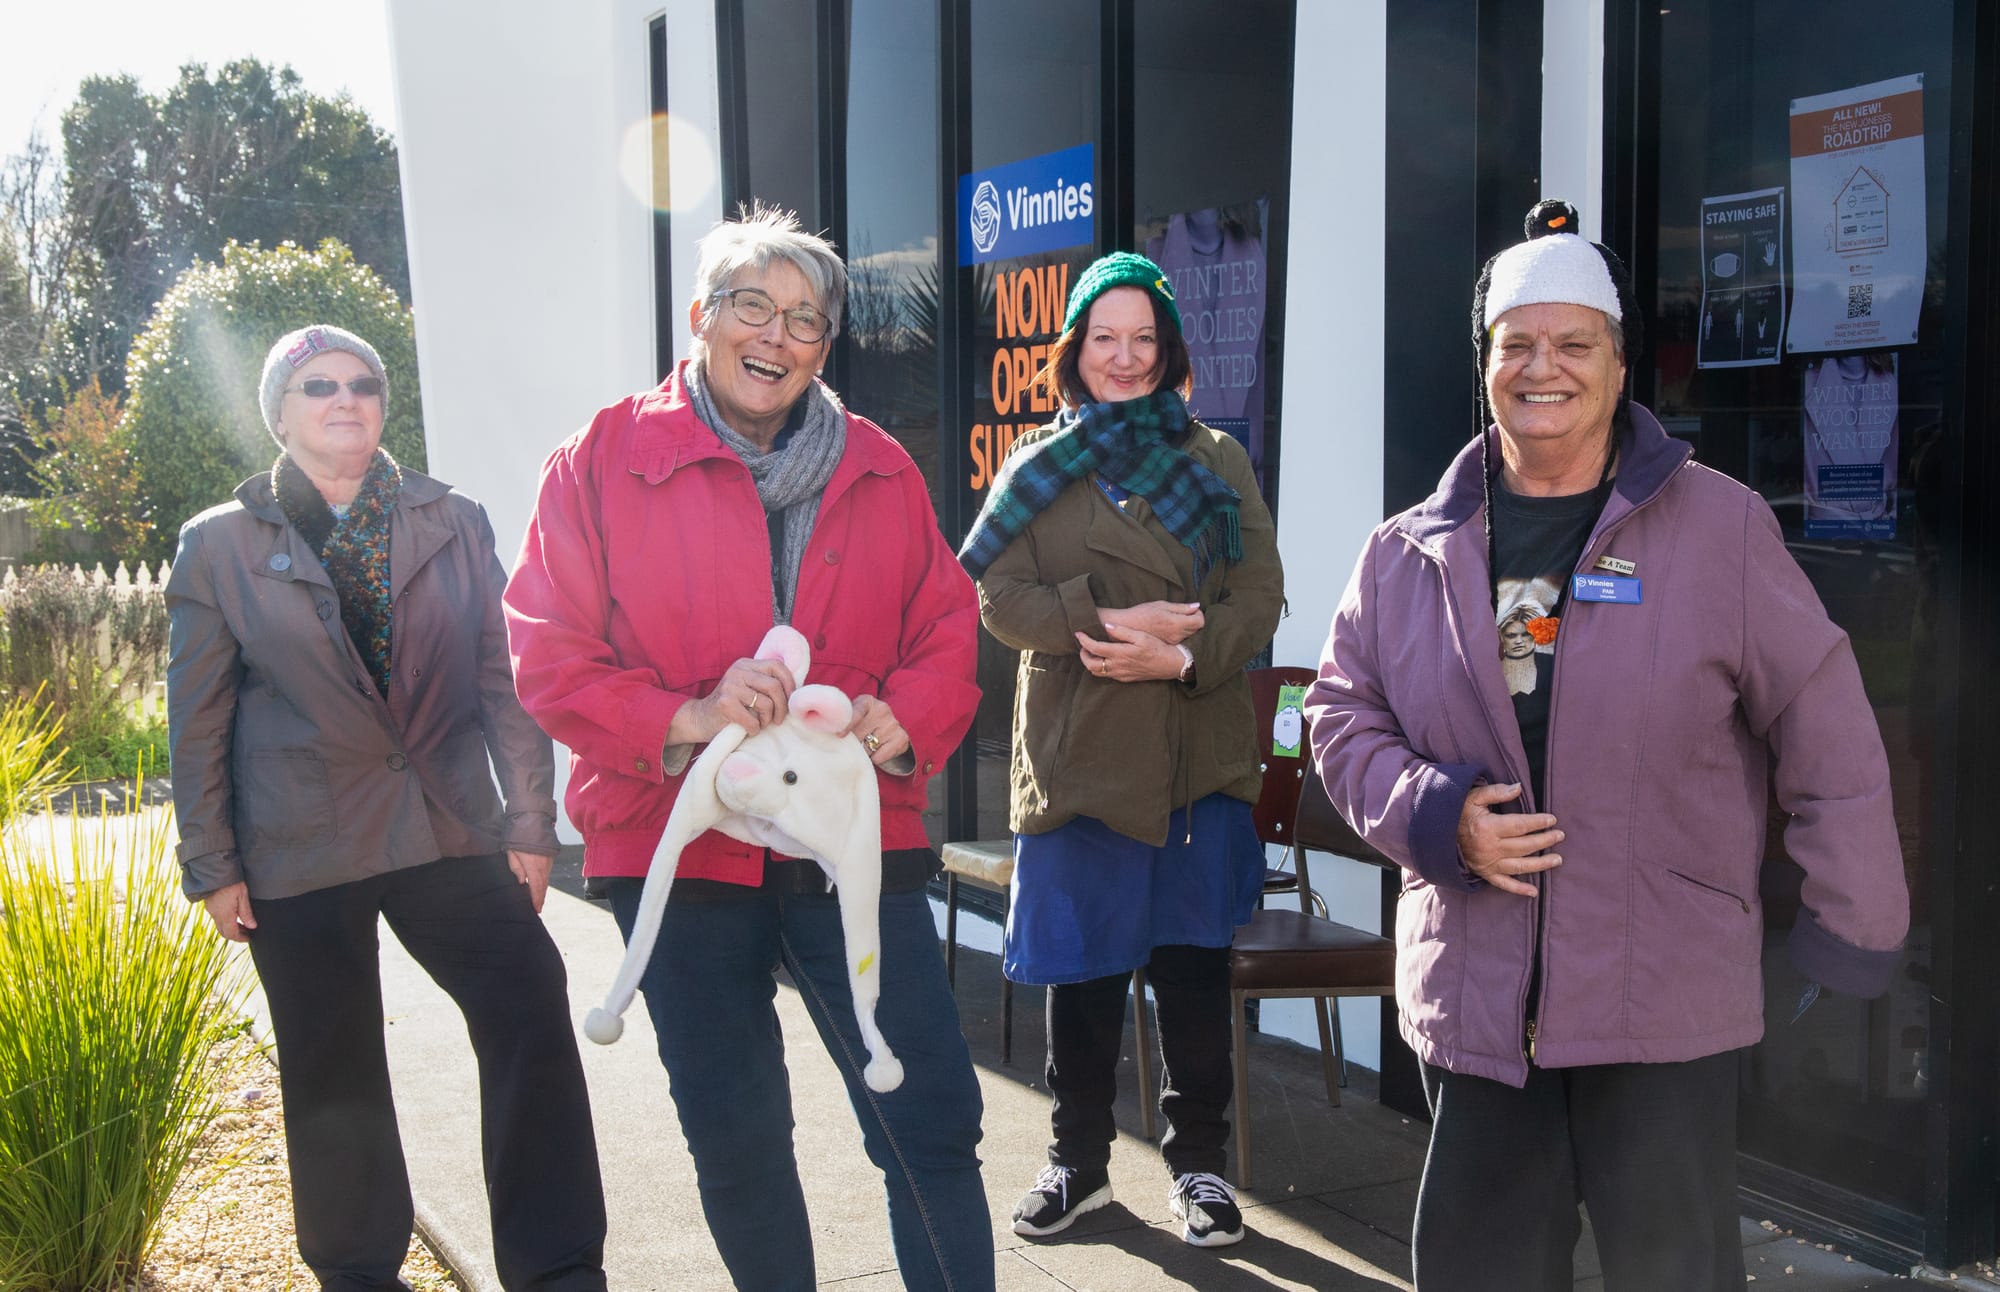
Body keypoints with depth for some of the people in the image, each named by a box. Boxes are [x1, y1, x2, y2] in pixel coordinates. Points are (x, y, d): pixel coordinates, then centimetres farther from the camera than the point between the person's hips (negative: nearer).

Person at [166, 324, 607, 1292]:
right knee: (333, 1072, 6)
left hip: (448, 829, 1)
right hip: (300, 848, -1)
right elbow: (198, 720, 4)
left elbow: (505, 681, 5)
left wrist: (529, 824, 0)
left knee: (530, 1007, -14)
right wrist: (211, 867, 2)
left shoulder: (455, 524, 7)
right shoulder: (220, 544, 3)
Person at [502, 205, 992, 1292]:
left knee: (934, 1121, -2)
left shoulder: (880, 471, 9)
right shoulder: (601, 462, -1)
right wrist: (684, 718, -20)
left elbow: (946, 628, 12)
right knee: (735, 1142, 12)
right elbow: (548, 655, -4)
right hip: (681, 847, -1)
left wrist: (907, 720, -10)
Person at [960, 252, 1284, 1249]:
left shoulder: (1218, 461, 9)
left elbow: (1259, 596, 1)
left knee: (1194, 964, 6)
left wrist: (1179, 653, -16)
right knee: (1082, 970, 8)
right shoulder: (1038, 466, 8)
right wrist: (1111, 621, -16)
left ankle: (1199, 1163, 21)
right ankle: (1078, 1160, 25)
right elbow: (999, 598, -2)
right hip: (1077, 756, 0)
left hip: (1199, 758, 0)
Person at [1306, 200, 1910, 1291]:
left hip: (1666, 1004, -3)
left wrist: (1852, 918, -1)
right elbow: (1342, 716, 10)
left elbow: (1823, 728, -1)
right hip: (1472, 995, 3)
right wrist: (1435, 813, -8)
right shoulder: (1409, 554, 5)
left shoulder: (1720, 527, -3)